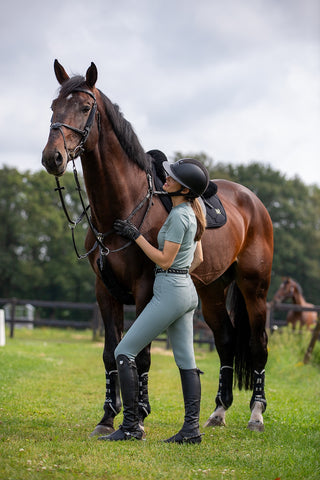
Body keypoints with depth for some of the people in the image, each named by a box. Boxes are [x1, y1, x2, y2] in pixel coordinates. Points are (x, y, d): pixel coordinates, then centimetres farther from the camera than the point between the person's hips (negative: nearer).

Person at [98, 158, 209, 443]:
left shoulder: (179, 216, -17)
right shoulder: (191, 213, 12)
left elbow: (164, 260, -17)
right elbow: (198, 259, 19)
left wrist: (135, 235, -12)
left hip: (170, 292, -10)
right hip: (188, 291, 10)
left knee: (124, 352, -5)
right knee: (186, 362, 8)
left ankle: (131, 427, -6)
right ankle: (192, 428, 7)